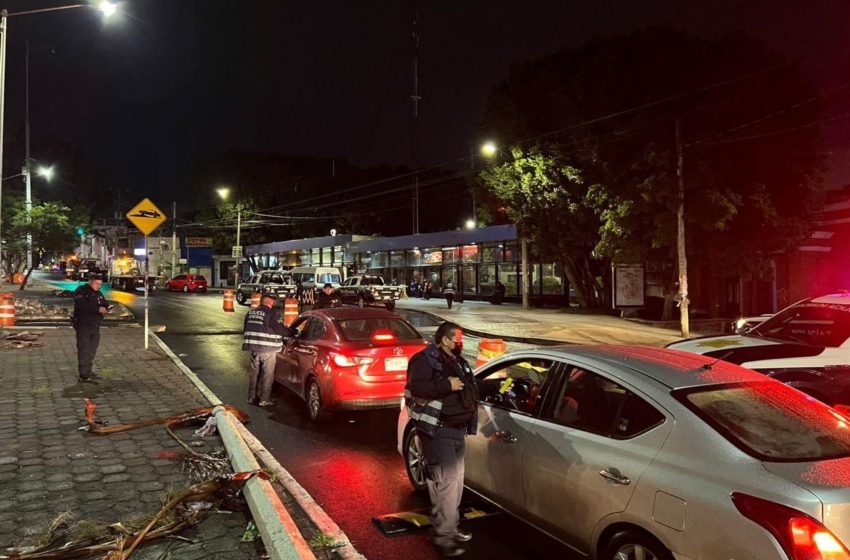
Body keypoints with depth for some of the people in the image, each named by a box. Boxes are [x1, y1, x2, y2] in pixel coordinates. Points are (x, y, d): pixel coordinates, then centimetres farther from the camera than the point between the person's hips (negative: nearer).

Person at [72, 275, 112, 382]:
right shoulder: (80, 291, -10)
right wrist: (98, 309, -31)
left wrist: (108, 307, -10)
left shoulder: (98, 293, 14)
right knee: (84, 350, -8)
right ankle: (83, 374, -6)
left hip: (95, 326, 8)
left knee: (92, 349, 12)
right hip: (83, 326, -8)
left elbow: (104, 304, 14)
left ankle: (88, 371, 22)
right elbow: (83, 306, -25)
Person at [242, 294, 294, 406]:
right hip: (268, 348, -7)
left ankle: (252, 397, 21)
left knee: (254, 372, 16)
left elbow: (245, 330, 21)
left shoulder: (250, 313, 12)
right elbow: (281, 330, -10)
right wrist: (293, 331, 5)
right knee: (268, 374, 2)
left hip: (254, 347, 7)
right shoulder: (271, 313, -11)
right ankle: (265, 399, 5)